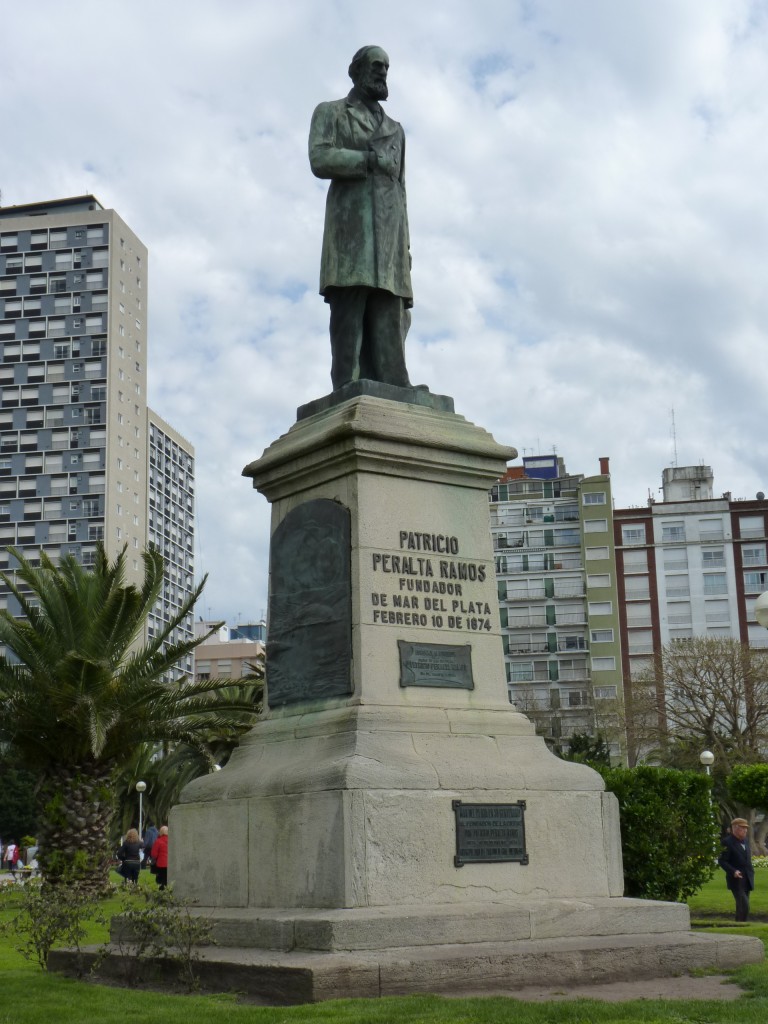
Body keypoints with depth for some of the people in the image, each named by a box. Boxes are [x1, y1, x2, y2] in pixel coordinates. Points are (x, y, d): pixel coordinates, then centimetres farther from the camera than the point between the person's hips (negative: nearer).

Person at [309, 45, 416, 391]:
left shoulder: (394, 129, 30)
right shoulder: (330, 112, 15)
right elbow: (320, 160, -5)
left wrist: (404, 246, 11)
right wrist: (371, 159, -4)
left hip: (389, 229, 4)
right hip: (350, 223, -4)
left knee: (388, 323, -8)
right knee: (349, 315, -16)